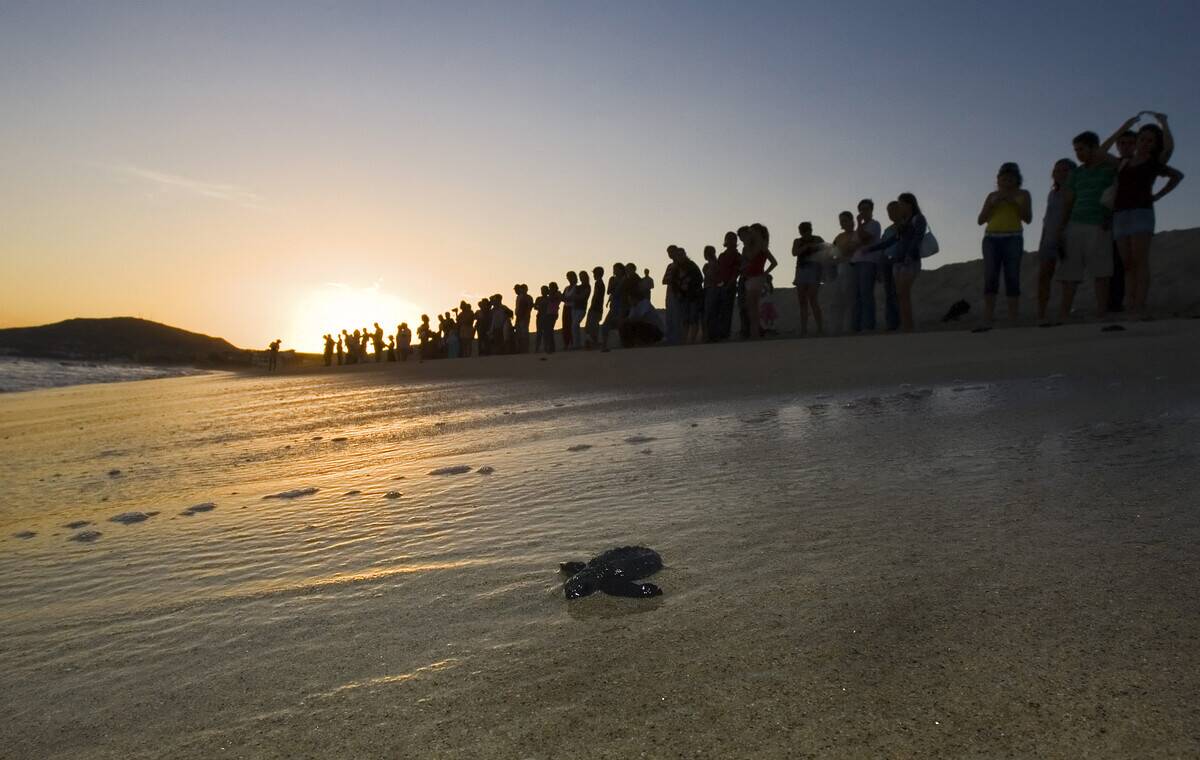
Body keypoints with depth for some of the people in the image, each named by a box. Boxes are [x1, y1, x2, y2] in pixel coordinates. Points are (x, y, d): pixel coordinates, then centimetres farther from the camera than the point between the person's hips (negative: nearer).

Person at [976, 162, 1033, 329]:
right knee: (990, 278, -12)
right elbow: (980, 220, 9)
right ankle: (987, 321, -20)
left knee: (1012, 278, -9)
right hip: (991, 240, 1)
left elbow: (1028, 219, 1)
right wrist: (993, 203, -5)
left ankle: (1013, 321, -10)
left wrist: (1014, 202, -10)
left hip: (1013, 239, -1)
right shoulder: (992, 195, 16)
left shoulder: (1024, 194, 12)